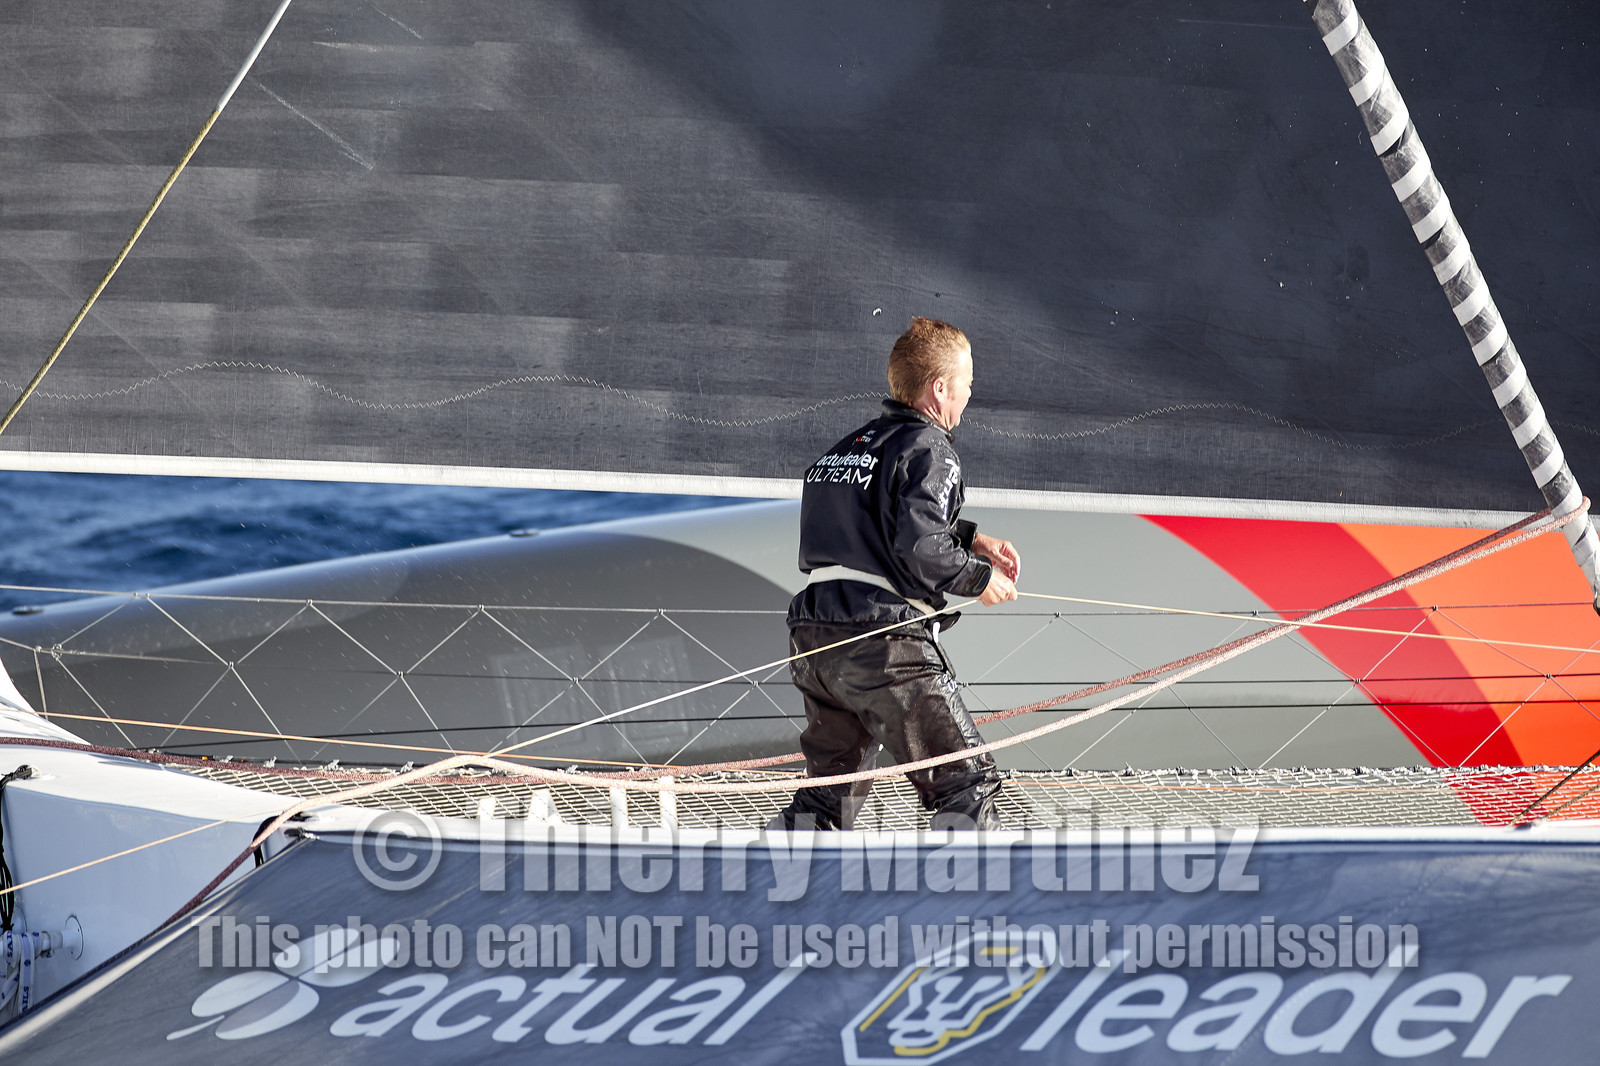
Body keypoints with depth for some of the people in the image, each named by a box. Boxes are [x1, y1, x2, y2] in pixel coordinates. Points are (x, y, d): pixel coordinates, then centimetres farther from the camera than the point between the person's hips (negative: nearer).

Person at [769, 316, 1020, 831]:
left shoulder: (852, 445, 20)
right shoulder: (928, 449, -7)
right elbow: (918, 548, -20)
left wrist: (972, 538, 23)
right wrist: (980, 579, -4)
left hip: (815, 639, 8)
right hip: (885, 641, -8)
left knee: (829, 790, 19)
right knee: (966, 782, 0)